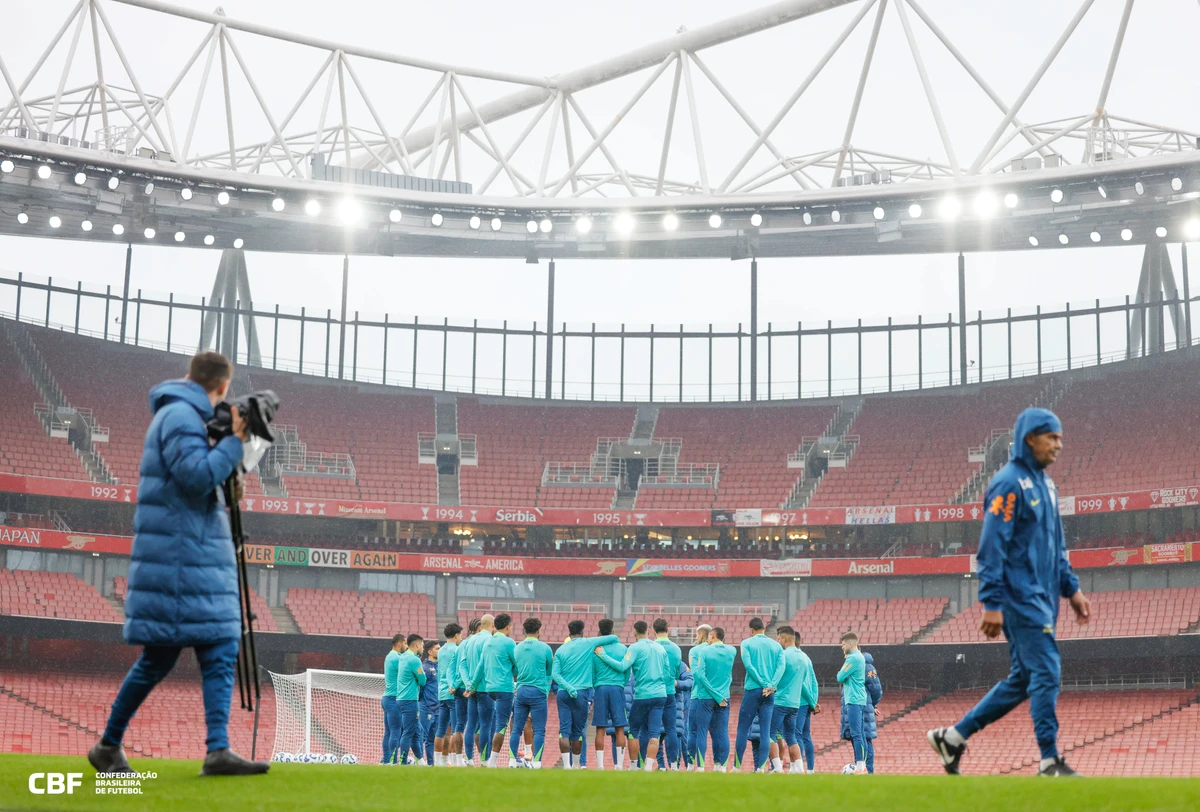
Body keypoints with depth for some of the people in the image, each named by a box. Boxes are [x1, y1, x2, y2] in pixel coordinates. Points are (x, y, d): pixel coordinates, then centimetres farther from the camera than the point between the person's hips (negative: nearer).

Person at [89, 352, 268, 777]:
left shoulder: (185, 416, 19)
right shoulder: (180, 415, -11)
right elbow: (198, 477, -21)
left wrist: (231, 439, 13)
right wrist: (235, 440, -13)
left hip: (201, 554, 10)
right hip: (178, 555, -10)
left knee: (220, 651, -1)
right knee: (159, 656, -3)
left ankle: (218, 750, -8)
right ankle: (108, 745, 11)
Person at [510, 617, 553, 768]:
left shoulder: (517, 648, 7)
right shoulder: (544, 648, -4)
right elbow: (550, 671, 8)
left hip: (520, 691, 4)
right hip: (538, 692, -4)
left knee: (517, 729, 8)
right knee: (539, 730, -1)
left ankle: (513, 760, 9)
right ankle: (536, 761, -4)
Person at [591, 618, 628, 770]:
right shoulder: (622, 648, 5)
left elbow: (591, 674, 6)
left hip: (600, 689, 0)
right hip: (617, 689, 0)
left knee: (600, 729, 3)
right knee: (619, 729, 3)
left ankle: (600, 765, 0)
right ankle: (619, 765, 1)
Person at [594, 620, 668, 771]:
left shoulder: (636, 647, -6)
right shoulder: (660, 648, 13)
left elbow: (622, 667, -17)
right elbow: (668, 674, 16)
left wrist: (602, 655, -11)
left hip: (642, 695, -5)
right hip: (660, 695, 5)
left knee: (634, 730, 9)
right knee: (654, 732, 1)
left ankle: (633, 765, 11)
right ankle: (649, 765, -8)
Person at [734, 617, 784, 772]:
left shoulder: (746, 643, 2)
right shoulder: (776, 646, 11)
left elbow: (748, 665, -10)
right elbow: (781, 667, -3)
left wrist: (764, 685, -10)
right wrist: (771, 686, -12)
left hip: (752, 690, -3)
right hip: (770, 694, 3)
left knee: (742, 729, 4)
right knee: (765, 731, 3)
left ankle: (737, 767, 3)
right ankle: (760, 767, -2)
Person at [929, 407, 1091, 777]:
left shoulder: (1045, 484, 17)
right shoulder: (1009, 483, -12)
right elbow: (991, 548, -16)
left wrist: (1071, 589, 16)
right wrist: (992, 605, -19)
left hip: (1042, 599, 9)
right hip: (1020, 597, -9)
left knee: (1022, 680, 11)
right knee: (1046, 673, -10)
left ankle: (953, 737, 19)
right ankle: (1050, 762, -4)